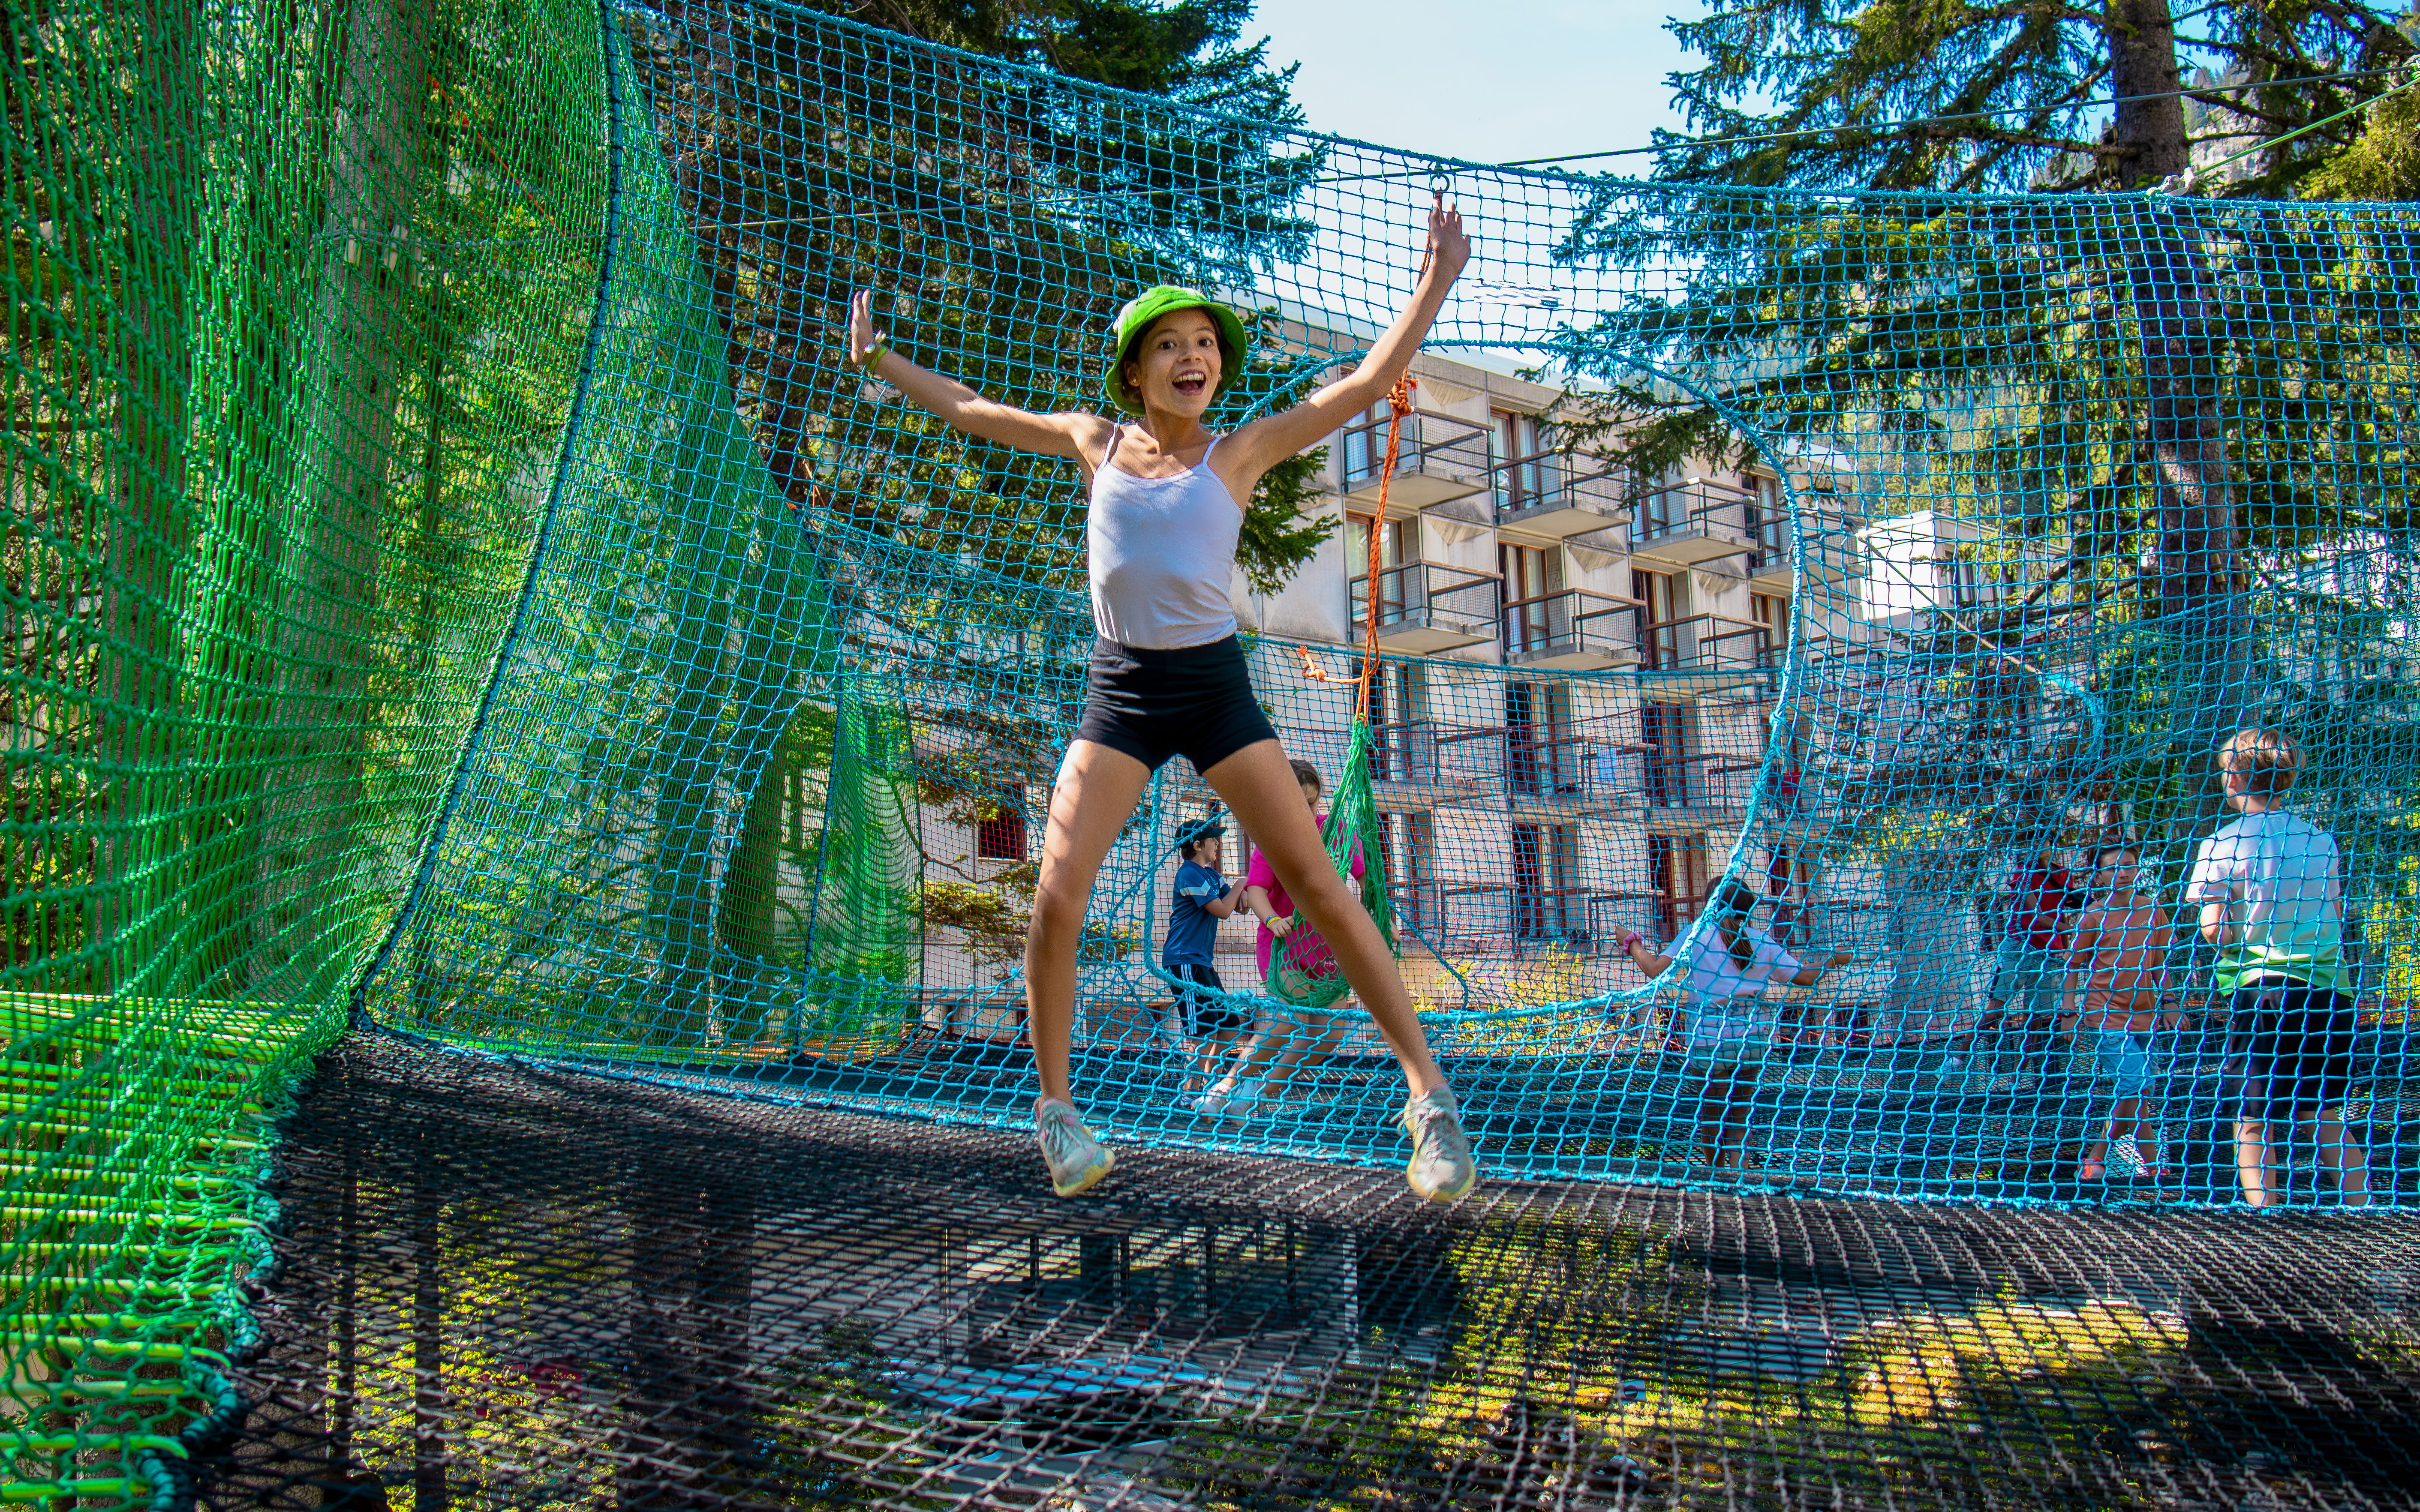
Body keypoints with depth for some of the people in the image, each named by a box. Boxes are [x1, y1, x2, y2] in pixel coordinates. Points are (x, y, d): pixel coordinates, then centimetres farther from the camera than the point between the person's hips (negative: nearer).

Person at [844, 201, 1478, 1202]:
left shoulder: (1243, 451, 3)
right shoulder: (1096, 442, 9)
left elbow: (1368, 384, 1)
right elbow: (970, 411, 21)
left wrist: (1434, 284, -3)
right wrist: (879, 360, 27)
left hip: (1215, 687, -1)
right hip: (1119, 691, 1)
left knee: (1321, 888, -7)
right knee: (1056, 899, -12)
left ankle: (1428, 1094, -1)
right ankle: (1054, 1105, 8)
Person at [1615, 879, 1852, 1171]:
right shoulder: (1763, 941, 4)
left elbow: (1655, 969, -10)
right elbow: (1805, 976, 10)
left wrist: (1632, 942, 7)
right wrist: (1832, 960, 29)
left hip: (1710, 1038, -3)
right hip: (1755, 1037, 3)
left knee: (1711, 1114, 14)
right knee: (1740, 1113, 15)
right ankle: (1737, 1170, 0)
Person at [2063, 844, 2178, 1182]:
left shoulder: (2152, 909, 6)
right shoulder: (2093, 917, -5)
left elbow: (2159, 962, 15)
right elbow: (2073, 968, -1)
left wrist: (2168, 1005, 14)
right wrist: (2071, 1014, -5)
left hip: (2144, 1015, 5)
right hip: (2106, 1018, -5)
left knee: (2141, 1090, 6)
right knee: (2135, 1087, -12)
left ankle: (2097, 1156, 18)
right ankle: (2151, 1163, 1)